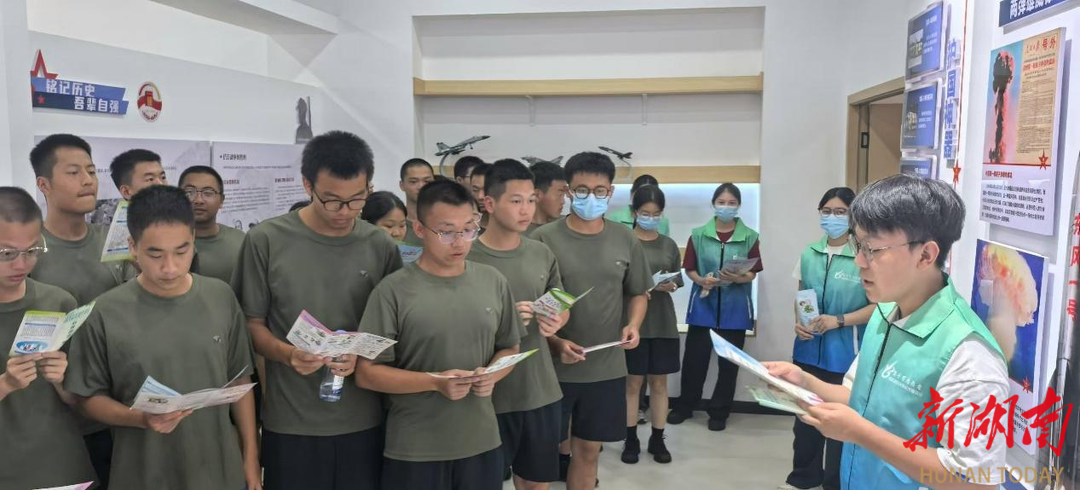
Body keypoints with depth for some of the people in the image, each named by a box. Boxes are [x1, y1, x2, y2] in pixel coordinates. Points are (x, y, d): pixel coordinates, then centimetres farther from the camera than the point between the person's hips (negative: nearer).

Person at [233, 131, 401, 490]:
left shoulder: (381, 247, 0)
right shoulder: (266, 240, -7)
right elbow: (252, 323, 0)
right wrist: (286, 354, -19)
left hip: (363, 420, 2)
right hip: (289, 422, -2)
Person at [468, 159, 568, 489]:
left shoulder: (542, 254, 4)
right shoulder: (467, 257, -13)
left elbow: (562, 305, 15)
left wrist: (556, 322, -7)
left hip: (541, 391, 5)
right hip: (488, 395, -5)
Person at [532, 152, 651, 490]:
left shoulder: (626, 240, 3)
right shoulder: (543, 239, -9)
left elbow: (638, 294, 14)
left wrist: (633, 325, -6)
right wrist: (555, 343, -19)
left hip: (606, 367, 3)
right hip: (553, 365, -3)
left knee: (588, 451, 14)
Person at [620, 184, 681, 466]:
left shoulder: (669, 245, 8)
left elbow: (678, 281, 11)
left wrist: (668, 285, -11)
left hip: (662, 322, 3)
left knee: (659, 382, 9)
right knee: (633, 382, 4)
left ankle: (657, 440, 19)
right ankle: (631, 440, 15)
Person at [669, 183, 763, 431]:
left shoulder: (749, 237, -1)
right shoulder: (698, 235, 2)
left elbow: (752, 273, -1)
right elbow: (689, 269, 5)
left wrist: (737, 278, -21)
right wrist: (702, 280, -15)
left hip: (735, 307, 0)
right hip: (703, 304, 0)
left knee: (729, 361, 8)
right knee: (694, 357, 5)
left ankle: (719, 412, 21)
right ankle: (684, 406, 23)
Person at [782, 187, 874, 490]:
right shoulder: (809, 254, 4)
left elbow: (879, 305, -11)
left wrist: (839, 321, -20)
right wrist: (798, 322, -4)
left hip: (844, 354, -5)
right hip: (808, 349, 5)